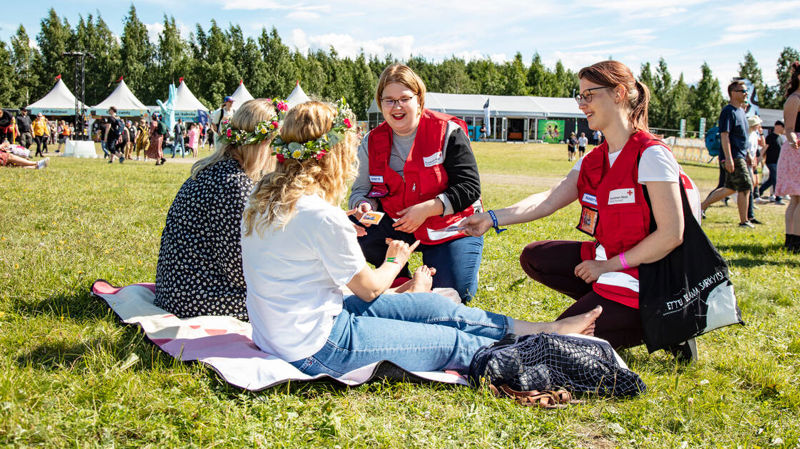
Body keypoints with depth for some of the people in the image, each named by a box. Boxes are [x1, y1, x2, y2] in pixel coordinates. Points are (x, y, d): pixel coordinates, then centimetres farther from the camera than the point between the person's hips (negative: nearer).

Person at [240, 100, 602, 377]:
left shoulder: (265, 196, 2)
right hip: (316, 347, -9)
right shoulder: (321, 215, -24)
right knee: (451, 343, 0)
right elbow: (369, 289, -9)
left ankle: (539, 329, 19)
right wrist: (395, 261, 9)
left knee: (430, 305, 11)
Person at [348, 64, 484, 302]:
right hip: (397, 223, 3)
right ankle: (401, 281, 5)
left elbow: (469, 187, -15)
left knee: (456, 294, -17)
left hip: (451, 226, -3)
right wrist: (364, 206, -22)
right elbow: (361, 190, 4)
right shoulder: (372, 142, 0)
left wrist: (426, 209, -25)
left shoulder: (448, 132, -13)